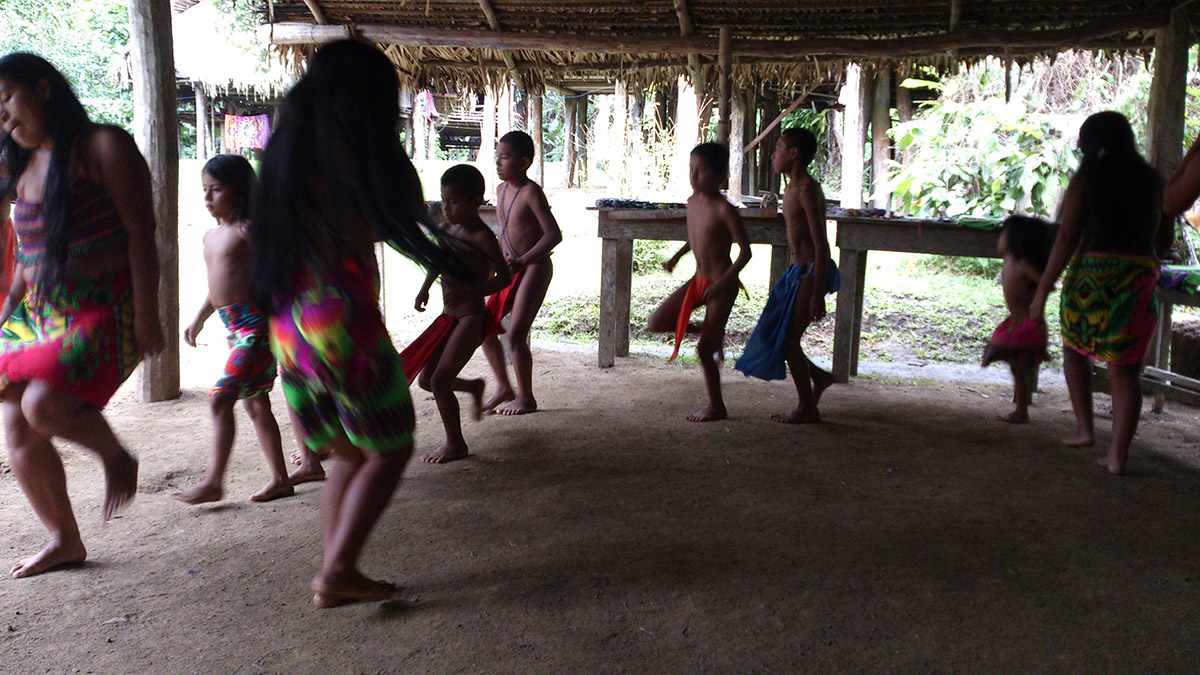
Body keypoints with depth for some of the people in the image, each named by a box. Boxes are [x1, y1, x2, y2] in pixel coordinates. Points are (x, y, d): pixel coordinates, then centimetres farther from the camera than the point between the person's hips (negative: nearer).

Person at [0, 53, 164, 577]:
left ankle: (118, 458, 2)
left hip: (105, 310, -8)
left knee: (44, 403, -28)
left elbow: (140, 232, -13)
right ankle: (64, 541, 21)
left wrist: (146, 315, -19)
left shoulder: (103, 147, -7)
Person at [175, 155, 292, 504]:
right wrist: (199, 319, 22)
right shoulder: (210, 236, 16)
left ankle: (213, 482, -2)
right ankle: (280, 479, 19)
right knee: (255, 405, 12)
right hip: (234, 328, 9)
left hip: (256, 325, -9)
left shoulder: (248, 231, -10)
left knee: (220, 398, -12)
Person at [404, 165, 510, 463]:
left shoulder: (481, 237, -16)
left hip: (470, 318, -8)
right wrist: (425, 289, 17)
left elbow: (504, 277, -14)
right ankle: (474, 387, 38)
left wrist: (469, 291, -25)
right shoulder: (448, 229, 6)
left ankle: (455, 444, 8)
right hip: (448, 316, 8)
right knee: (426, 380, 12)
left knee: (439, 381, -9)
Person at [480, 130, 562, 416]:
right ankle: (504, 387, 20)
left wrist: (523, 261, -26)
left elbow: (554, 234, -20)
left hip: (535, 269, -8)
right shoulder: (501, 190, 8)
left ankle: (526, 397, 6)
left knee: (516, 333, -10)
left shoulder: (531, 192, -15)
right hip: (511, 270, 8)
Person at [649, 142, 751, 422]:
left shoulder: (724, 210, -19)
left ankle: (716, 407, 15)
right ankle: (710, 333, 20)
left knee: (704, 350, -4)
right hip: (698, 279, 8)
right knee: (655, 324, 0)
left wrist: (722, 283, -25)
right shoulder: (692, 202, 3)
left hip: (721, 285, -7)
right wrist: (677, 256, 11)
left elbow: (745, 251, -18)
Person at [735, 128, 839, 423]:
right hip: (798, 271, 9)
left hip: (811, 272, -9)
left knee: (787, 339, -2)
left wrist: (817, 294, -23)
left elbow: (821, 244, -21)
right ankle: (818, 376, 26)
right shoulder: (792, 188, 12)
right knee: (775, 335, 12)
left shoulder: (807, 189, -17)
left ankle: (807, 408, 11)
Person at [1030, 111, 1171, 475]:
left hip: (1091, 274, -2)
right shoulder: (1152, 180, 8)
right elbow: (1164, 240, 12)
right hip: (1139, 277, 3)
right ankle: (1117, 455, 1)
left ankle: (1084, 428, 16)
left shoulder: (1085, 179, -3)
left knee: (1074, 349, 21)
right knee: (1125, 368, 3)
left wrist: (1043, 288, -6)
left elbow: (1066, 238, -9)